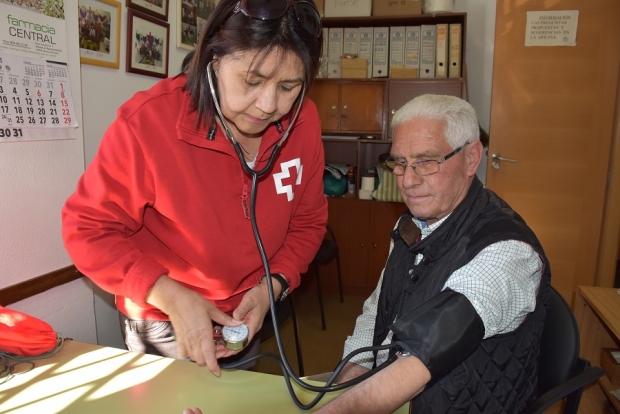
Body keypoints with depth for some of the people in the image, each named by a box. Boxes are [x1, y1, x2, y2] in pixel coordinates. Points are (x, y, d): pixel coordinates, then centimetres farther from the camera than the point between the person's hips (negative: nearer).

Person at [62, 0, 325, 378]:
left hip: (249, 315, 4)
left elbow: (308, 221, -3)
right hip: (164, 325, -3)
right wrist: (170, 295, -29)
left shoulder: (303, 121, -16)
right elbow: (88, 229, -18)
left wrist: (274, 285, -18)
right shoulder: (148, 121, -27)